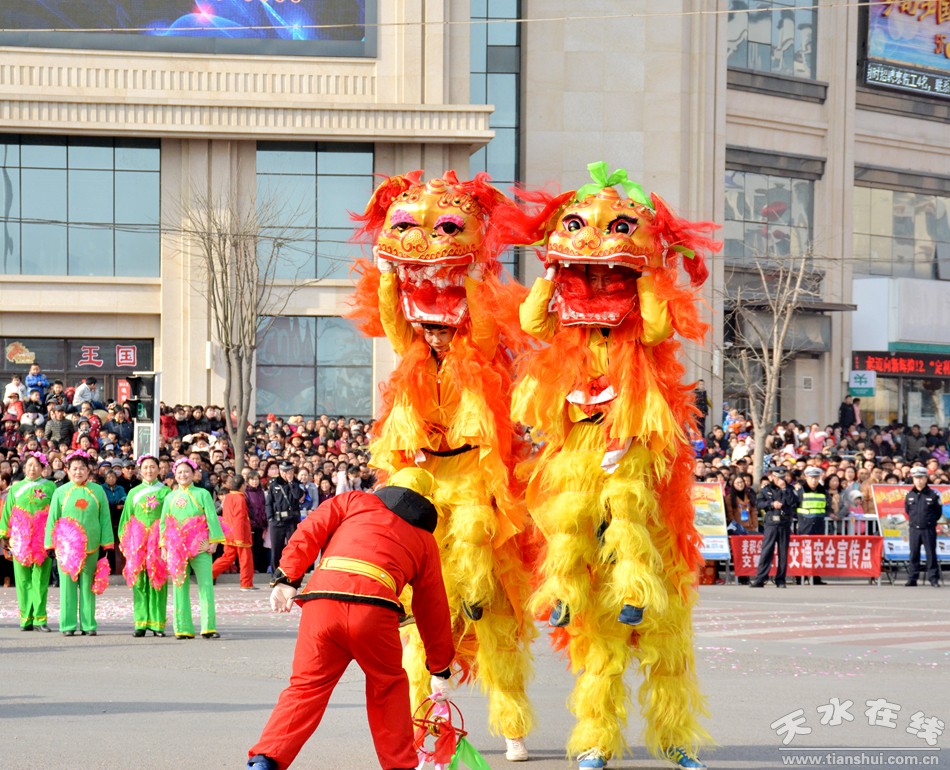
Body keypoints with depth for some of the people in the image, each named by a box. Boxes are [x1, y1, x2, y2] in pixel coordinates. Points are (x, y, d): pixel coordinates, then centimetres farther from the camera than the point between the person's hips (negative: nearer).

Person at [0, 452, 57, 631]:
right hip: (20, 539, 2)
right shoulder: (16, 488, 15)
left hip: (42, 540, -2)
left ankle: (40, 618, -3)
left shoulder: (50, 487, 8)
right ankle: (26, 619, 3)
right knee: (23, 579, 0)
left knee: (40, 580, -4)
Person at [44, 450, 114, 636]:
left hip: (91, 546, 1)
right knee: (68, 584, -1)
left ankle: (88, 624, 9)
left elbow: (105, 518, 9)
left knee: (88, 585, 4)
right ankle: (68, 625, 3)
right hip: (66, 546, -1)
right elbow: (52, 519, 7)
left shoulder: (97, 491, 8)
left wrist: (107, 544, 4)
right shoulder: (61, 492, 6)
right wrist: (50, 545, 3)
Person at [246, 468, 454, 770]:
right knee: (388, 687, 23)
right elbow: (433, 608, 32)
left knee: (306, 687, 9)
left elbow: (309, 532, 13)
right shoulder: (425, 540, 29)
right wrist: (440, 669, 38)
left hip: (321, 600, 0)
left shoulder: (353, 501, 28)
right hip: (374, 607, 0)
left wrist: (286, 578, 9)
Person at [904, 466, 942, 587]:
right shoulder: (910, 495, 5)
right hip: (914, 529, 3)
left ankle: (933, 578, 6)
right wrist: (912, 520, 12)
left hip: (928, 529, -3)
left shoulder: (933, 495, -4)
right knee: (914, 554, 6)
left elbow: (938, 512, 3)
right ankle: (912, 578, 10)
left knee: (931, 553, 1)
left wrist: (930, 521, 0)